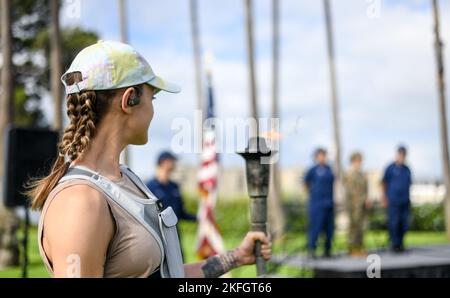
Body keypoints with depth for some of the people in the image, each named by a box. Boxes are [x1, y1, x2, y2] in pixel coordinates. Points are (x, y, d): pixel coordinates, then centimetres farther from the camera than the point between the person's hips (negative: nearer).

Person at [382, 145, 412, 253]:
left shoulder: (407, 169, 14)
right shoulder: (390, 168, 0)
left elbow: (408, 184, 20)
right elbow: (384, 183, 1)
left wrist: (408, 198, 17)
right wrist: (384, 199, -4)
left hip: (405, 201, 5)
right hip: (393, 201, -5)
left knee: (404, 223, 4)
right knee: (394, 223, -6)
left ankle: (400, 243, 14)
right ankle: (395, 244, 0)